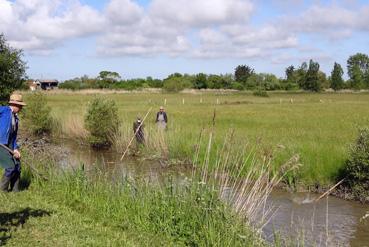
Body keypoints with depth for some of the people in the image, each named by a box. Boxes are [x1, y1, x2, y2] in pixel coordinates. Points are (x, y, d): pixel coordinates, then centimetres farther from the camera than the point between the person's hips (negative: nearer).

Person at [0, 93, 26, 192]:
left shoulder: (15, 117, 15)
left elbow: (14, 135, 12)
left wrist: (15, 149, 1)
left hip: (10, 144, 8)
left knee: (17, 166, 8)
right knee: (11, 166, -8)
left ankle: (15, 189, 18)